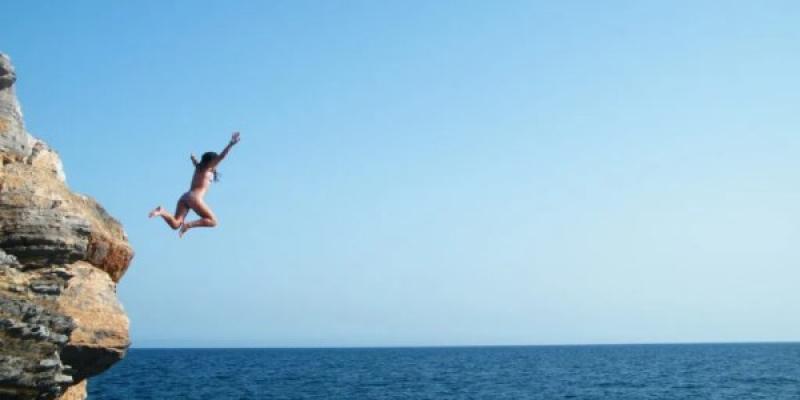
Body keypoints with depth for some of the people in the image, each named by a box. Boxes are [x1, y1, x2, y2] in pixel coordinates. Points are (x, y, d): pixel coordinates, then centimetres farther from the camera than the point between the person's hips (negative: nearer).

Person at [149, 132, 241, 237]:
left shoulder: (199, 167, 26)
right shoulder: (207, 168, 6)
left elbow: (194, 159, 49)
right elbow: (220, 157, -7)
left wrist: (193, 157, 73)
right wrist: (231, 144, -14)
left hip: (185, 197, 7)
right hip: (194, 197, -7)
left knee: (175, 224, -3)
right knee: (213, 221, -2)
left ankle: (163, 212, -26)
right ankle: (189, 224, -21)